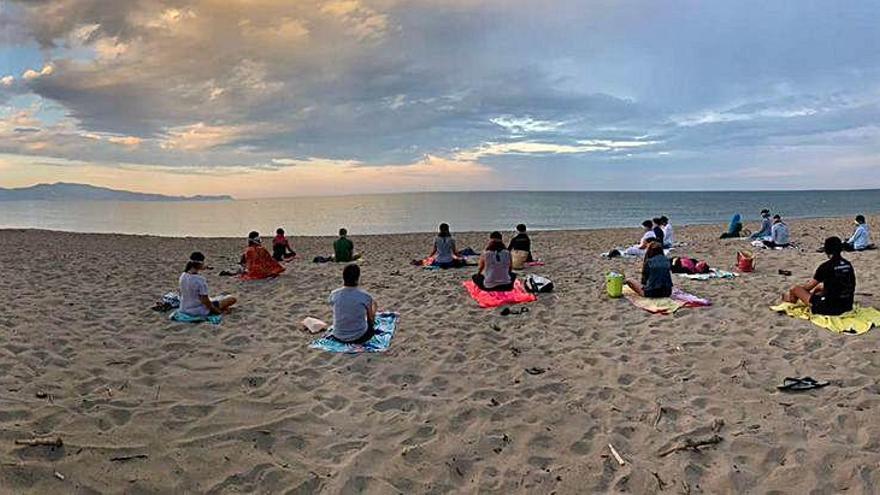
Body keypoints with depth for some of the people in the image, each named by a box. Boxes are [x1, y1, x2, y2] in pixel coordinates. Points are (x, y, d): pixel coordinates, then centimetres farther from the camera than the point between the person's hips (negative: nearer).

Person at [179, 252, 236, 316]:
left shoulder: (183, 276, -3)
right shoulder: (200, 280, -26)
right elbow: (205, 300, -22)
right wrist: (217, 310, -7)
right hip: (199, 311, -8)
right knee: (231, 299, -4)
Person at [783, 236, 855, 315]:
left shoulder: (826, 267, -16)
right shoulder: (848, 265, 3)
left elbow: (809, 286, -5)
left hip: (829, 309, -8)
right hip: (847, 307, 8)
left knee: (795, 289, 8)